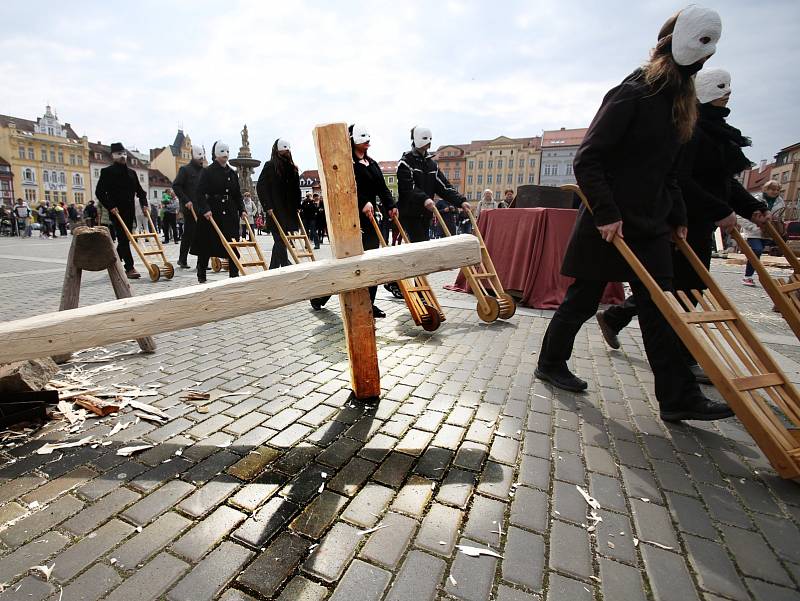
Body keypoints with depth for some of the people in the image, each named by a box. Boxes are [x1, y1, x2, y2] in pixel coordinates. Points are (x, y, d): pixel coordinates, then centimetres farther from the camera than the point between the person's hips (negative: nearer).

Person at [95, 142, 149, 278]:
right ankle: (129, 268, -9)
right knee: (123, 239, -8)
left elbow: (139, 190, 19)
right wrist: (110, 207, -15)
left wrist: (144, 204, 3)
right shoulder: (107, 172, -2)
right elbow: (99, 192, -5)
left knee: (125, 239, 11)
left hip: (129, 212, 6)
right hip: (117, 211, -6)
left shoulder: (131, 172, 15)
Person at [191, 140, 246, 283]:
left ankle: (234, 275, 7)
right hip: (211, 213, -4)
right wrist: (205, 209, -20)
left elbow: (237, 195, 15)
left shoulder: (232, 173, 13)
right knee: (206, 245, 4)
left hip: (230, 214, 4)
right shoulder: (208, 171, -2)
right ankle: (201, 277, 16)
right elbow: (200, 192, -9)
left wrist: (242, 210, 4)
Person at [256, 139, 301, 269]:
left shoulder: (293, 168, 14)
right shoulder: (270, 166, -2)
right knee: (280, 240, -7)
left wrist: (298, 206, 10)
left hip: (289, 210, 6)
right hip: (276, 210, -6)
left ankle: (273, 268, 20)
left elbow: (296, 189, 18)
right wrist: (268, 206, -12)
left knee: (280, 241, 11)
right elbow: (260, 187, -6)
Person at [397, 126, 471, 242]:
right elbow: (408, 187, -20)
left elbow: (444, 186, 8)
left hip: (426, 214, 7)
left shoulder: (432, 164, 16)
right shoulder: (405, 162, -4)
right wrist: (424, 199, -37)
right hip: (409, 214, -7)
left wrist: (461, 201, -6)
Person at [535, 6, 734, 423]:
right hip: (610, 224, -8)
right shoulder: (632, 94, -9)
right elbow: (586, 160, -16)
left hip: (651, 226, 8)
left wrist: (677, 218, 18)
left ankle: (679, 398, 16)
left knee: (659, 309, 7)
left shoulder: (677, 101, 17)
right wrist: (606, 215, -21)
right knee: (583, 300, 1)